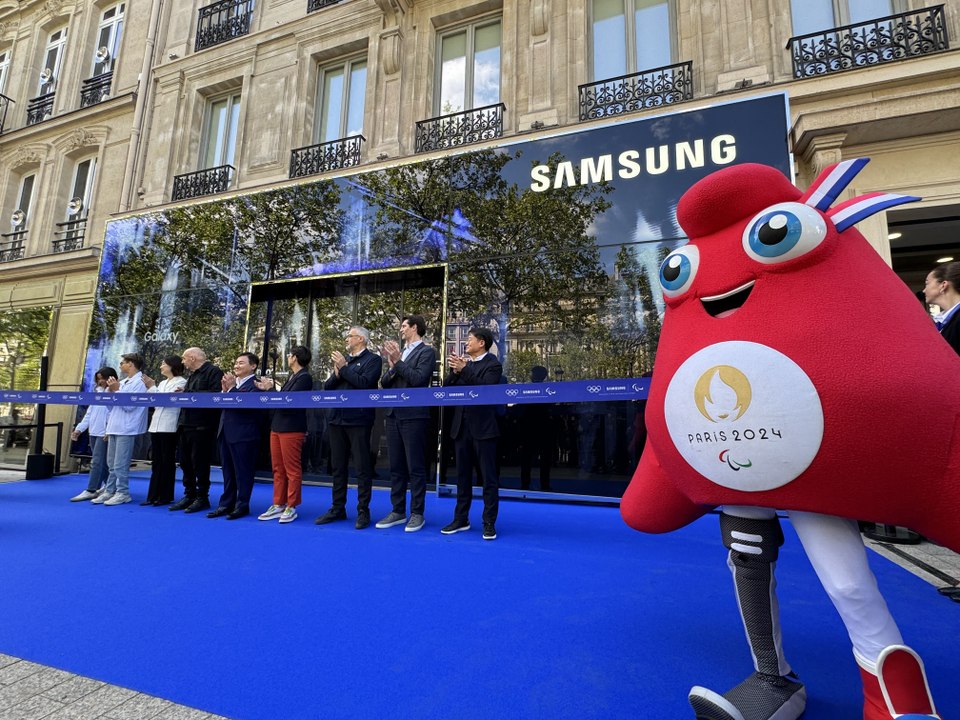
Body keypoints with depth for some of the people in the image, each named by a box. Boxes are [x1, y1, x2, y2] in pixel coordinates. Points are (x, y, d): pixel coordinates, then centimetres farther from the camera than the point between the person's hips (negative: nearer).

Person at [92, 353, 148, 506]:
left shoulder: (140, 383, -9)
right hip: (114, 428, 9)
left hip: (126, 429, -9)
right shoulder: (122, 383, 16)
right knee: (112, 464, 14)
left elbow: (129, 405, -17)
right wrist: (110, 390, 4)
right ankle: (109, 491, 21)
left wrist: (116, 391, -12)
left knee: (120, 465, -5)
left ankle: (122, 493, 2)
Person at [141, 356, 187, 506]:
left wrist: (151, 387, -15)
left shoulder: (181, 382, -5)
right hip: (156, 425, 8)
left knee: (167, 462, -1)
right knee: (156, 462, 9)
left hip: (169, 427, -8)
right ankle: (153, 495, 14)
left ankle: (166, 496, 6)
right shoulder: (162, 383, 18)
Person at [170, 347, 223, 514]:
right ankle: (189, 495, 25)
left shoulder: (213, 372, -10)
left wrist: (189, 394, -17)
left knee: (199, 462, -2)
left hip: (202, 426, -9)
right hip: (187, 424, 9)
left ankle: (202, 497, 10)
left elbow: (215, 395, -23)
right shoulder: (193, 375, 21)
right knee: (185, 462, 14)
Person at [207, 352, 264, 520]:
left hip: (243, 435, -8)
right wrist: (224, 389, -3)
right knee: (228, 471, 15)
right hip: (226, 433, 8)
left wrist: (231, 388, -19)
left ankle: (242, 506, 11)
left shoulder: (255, 384, -10)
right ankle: (226, 504, 24)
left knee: (243, 471, 1)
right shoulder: (232, 382, 15)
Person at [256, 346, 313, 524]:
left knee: (292, 470, 0)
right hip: (277, 427, 9)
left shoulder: (304, 377, -11)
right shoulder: (292, 377, 16)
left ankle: (291, 507, 10)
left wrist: (271, 389, -12)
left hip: (291, 429, -9)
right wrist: (268, 389, 8)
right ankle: (278, 505, 22)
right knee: (278, 469, 13)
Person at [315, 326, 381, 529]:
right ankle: (338, 508, 24)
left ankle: (363, 511, 8)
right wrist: (336, 374, -6)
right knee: (338, 466, 13)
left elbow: (364, 383, -17)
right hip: (336, 419, 7)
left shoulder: (373, 359, -2)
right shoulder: (342, 359, 17)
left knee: (362, 467, 0)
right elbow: (326, 387, 13)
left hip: (358, 420, -7)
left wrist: (344, 368, -11)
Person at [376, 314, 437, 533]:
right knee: (396, 466, 12)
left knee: (415, 467, 0)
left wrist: (398, 361, -14)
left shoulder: (426, 351, -4)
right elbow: (384, 383, 10)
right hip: (394, 415, 7)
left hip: (414, 416, -7)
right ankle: (398, 511, 21)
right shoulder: (399, 352, 15)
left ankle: (417, 513, 10)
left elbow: (418, 379, -17)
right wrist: (391, 365, -7)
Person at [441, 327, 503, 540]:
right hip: (461, 426, 6)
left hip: (483, 428, -6)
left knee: (489, 477, 2)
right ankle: (461, 519, 25)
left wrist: (464, 370, -23)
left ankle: (489, 523, 11)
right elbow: (446, 388, 6)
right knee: (462, 475, 14)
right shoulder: (463, 362, 12)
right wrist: (454, 371, -10)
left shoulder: (492, 364, -5)